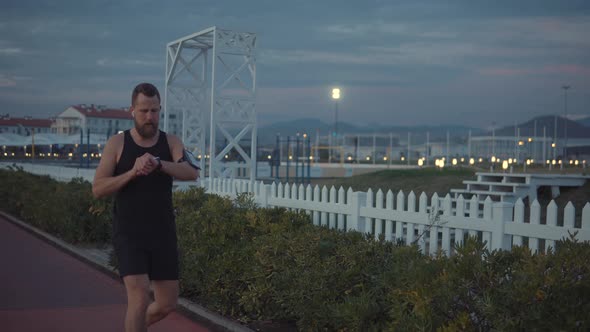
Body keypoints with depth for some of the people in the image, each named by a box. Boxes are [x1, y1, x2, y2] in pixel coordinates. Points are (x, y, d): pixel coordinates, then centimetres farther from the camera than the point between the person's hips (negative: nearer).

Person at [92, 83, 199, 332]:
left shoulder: (171, 142, 2)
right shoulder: (117, 143, -2)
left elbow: (192, 173, -17)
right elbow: (98, 189, -8)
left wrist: (158, 164, -34)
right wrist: (132, 173, -22)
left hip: (163, 234, 3)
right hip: (129, 235, -3)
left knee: (167, 303, 11)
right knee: (140, 298, -17)